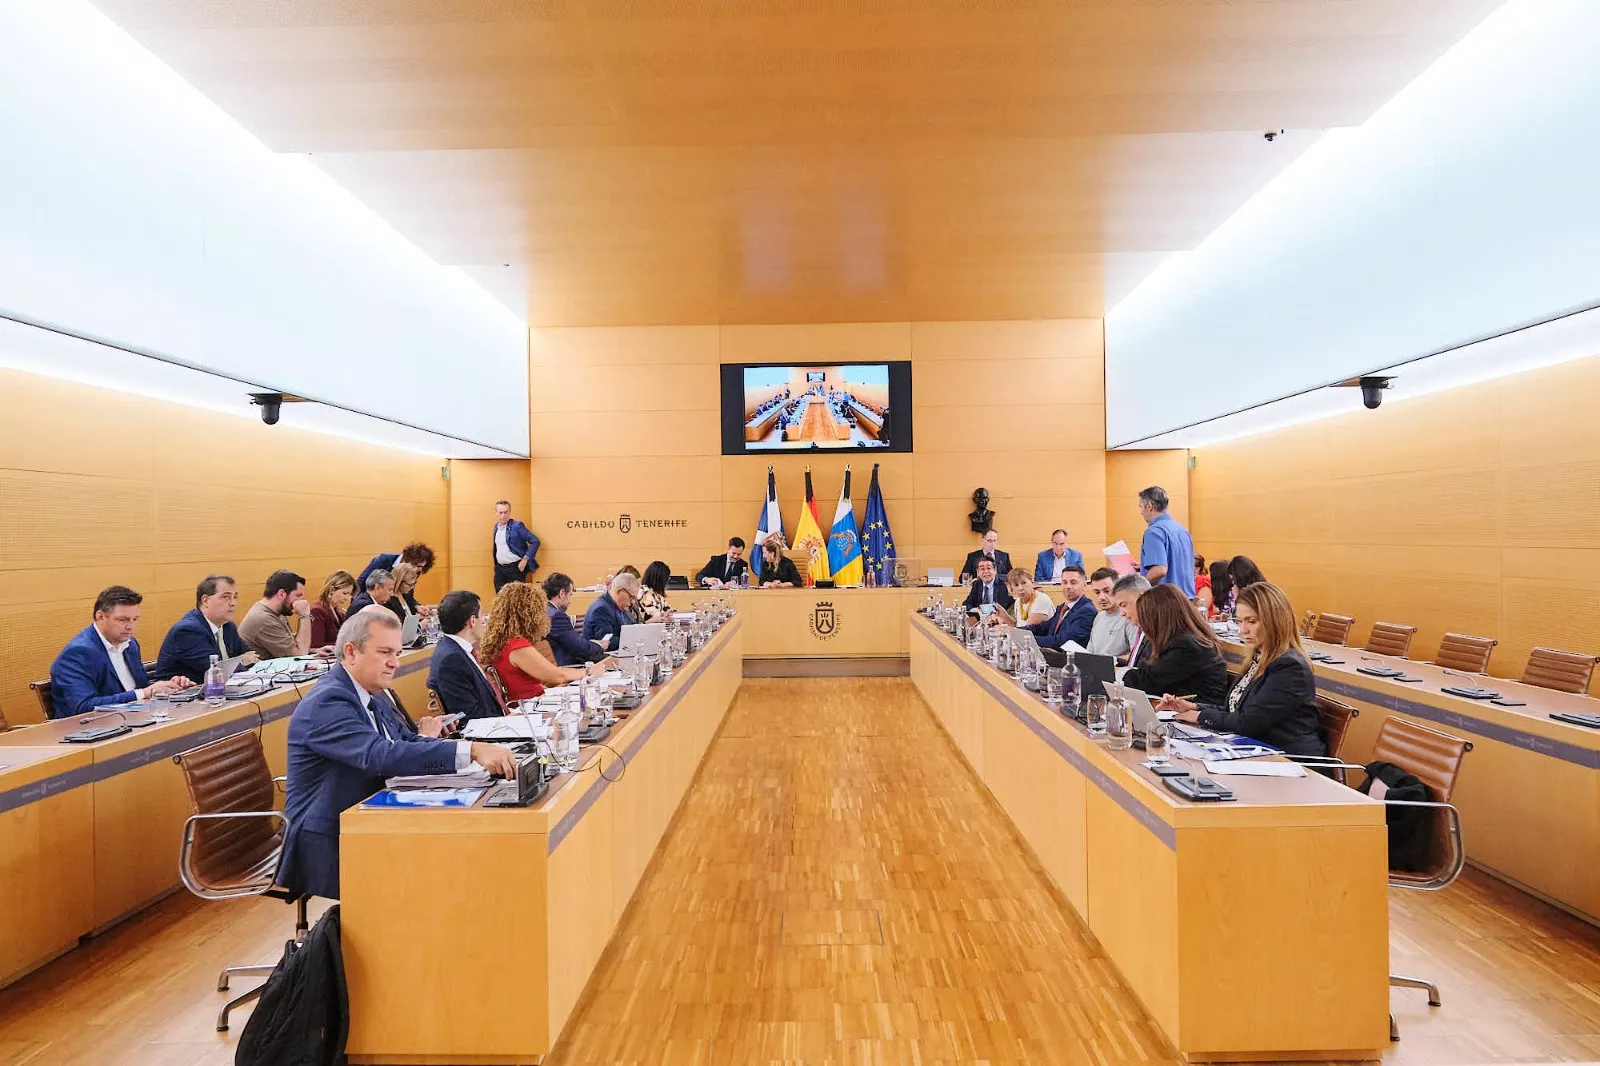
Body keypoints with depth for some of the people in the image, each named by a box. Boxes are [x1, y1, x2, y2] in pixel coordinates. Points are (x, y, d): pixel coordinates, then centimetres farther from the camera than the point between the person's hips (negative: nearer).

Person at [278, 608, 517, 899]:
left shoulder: (374, 695, 11)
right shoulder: (327, 702, -19)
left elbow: (406, 742, 11)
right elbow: (381, 756, -34)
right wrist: (470, 751, -41)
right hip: (328, 846, -8)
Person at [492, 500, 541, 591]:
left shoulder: (517, 526, -10)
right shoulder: (496, 526, 9)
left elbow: (535, 541, -13)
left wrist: (525, 560, -16)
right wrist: (496, 565, 14)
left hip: (515, 568, -6)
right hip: (499, 569, 6)